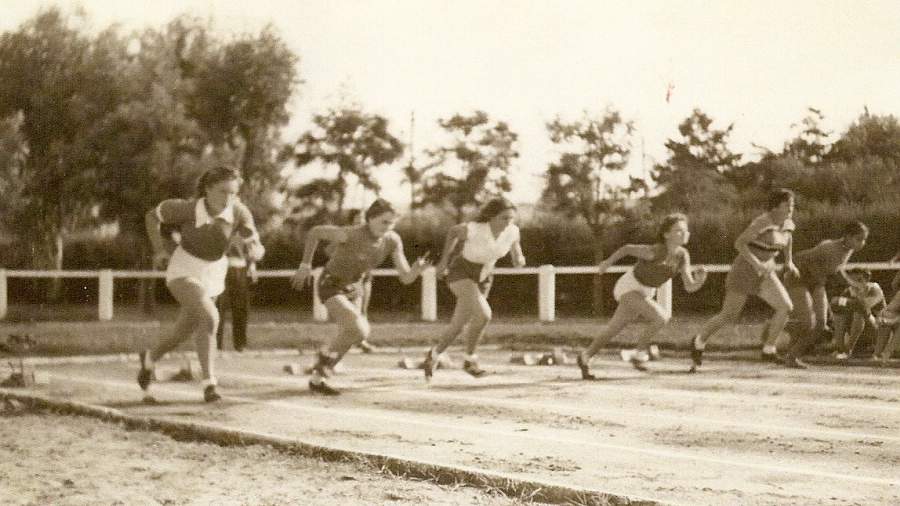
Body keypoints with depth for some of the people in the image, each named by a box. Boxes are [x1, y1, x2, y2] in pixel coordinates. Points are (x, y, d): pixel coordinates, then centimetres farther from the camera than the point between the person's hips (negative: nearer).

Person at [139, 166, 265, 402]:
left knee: (182, 336, 18)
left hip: (212, 275, 4)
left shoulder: (239, 212, -18)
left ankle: (151, 357, 50)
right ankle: (209, 383, -23)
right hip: (183, 273, -4)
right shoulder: (187, 208, -24)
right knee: (209, 317, -30)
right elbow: (152, 215, -5)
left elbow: (257, 249, -16)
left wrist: (255, 251, -39)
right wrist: (159, 250, -11)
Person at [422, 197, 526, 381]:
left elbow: (514, 244, 6)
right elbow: (454, 231, -7)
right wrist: (444, 260, 0)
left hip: (482, 278, 6)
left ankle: (433, 355, 37)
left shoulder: (512, 231, -18)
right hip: (460, 274, -6)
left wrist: (518, 258, -16)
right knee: (484, 314, -25)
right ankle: (470, 360, -5)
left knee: (458, 326, 11)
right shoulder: (474, 229, -29)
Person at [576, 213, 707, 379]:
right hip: (628, 288, -7)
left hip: (645, 293, 7)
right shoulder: (654, 252, -30)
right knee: (661, 317, -23)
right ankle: (640, 353, -6)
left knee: (613, 329, 15)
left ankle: (585, 357, 32)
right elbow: (627, 248, -14)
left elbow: (689, 286, -15)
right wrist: (608, 262, -1)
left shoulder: (683, 255, -12)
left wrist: (700, 280, -37)